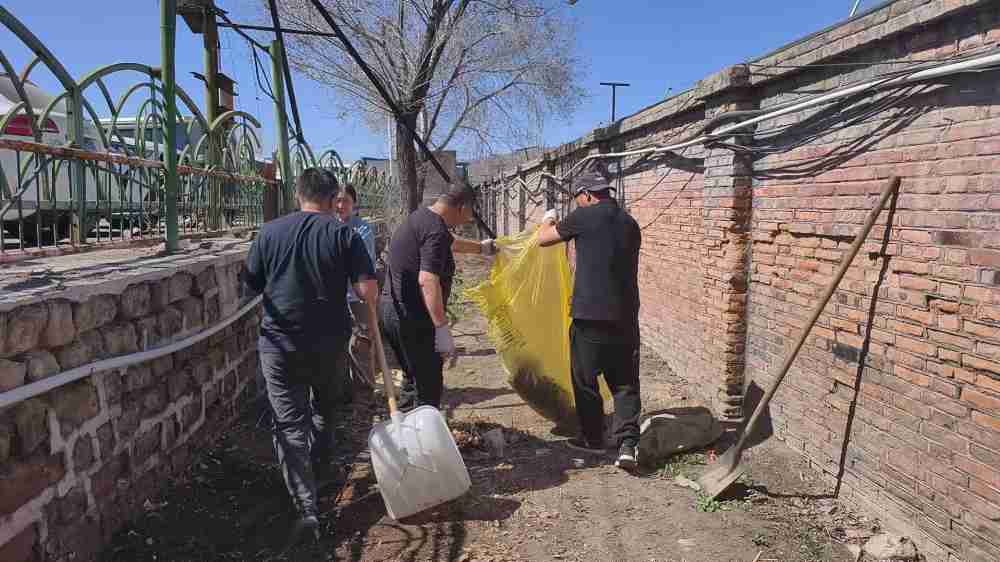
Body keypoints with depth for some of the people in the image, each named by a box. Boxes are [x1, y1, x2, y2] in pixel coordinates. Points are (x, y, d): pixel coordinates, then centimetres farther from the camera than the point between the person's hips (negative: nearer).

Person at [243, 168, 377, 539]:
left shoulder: (270, 232, -2)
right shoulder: (344, 234, -7)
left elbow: (251, 286, 4)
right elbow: (369, 291, -14)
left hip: (280, 344, 0)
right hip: (330, 345, 1)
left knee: (290, 423, 4)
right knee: (324, 411, 24)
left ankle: (306, 507, -4)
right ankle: (319, 476, 42)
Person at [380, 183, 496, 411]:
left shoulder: (420, 217, 13)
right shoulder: (436, 230, -19)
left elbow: (451, 242, 33)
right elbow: (427, 280, -30)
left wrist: (482, 248, 49)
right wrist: (442, 329, -32)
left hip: (391, 311, 10)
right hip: (413, 318, -10)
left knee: (412, 376, 22)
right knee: (429, 385, -2)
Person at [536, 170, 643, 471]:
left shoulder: (585, 216, -5)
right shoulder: (630, 223, 11)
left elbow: (543, 238, 6)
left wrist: (549, 219, 27)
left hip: (590, 314, -5)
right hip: (626, 315, 5)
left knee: (585, 379, 11)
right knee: (624, 381, 10)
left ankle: (592, 439, 23)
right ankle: (627, 444, 2)